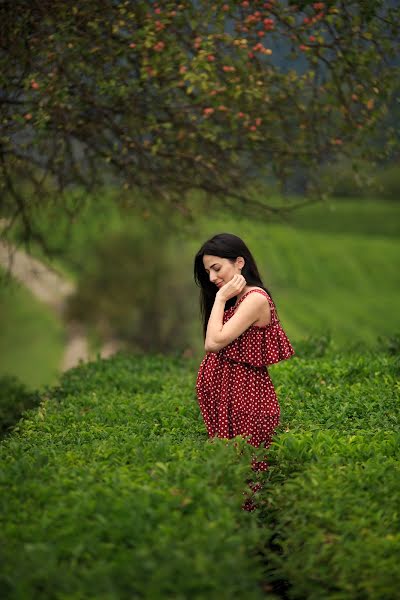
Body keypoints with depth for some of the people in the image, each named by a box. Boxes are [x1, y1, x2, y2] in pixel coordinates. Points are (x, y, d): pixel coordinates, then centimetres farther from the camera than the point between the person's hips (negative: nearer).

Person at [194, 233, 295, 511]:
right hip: (227, 396, 9)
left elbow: (214, 342, -18)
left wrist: (220, 298, -11)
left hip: (245, 396, -9)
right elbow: (213, 345, 8)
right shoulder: (236, 300, 16)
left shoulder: (255, 298, -13)